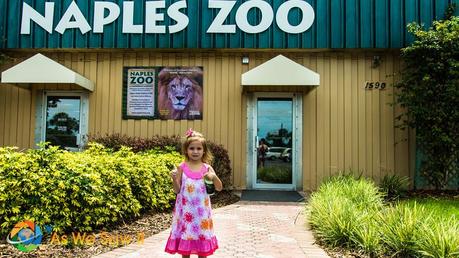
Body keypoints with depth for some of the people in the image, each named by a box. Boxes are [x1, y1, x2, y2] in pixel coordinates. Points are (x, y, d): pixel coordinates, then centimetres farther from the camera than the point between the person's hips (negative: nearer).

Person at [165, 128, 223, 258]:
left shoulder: (207, 168, 1)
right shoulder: (182, 167, -2)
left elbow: (219, 188, 3)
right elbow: (177, 190, 0)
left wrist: (214, 176, -15)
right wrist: (174, 178, -18)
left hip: (201, 209, 1)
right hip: (186, 209, -1)